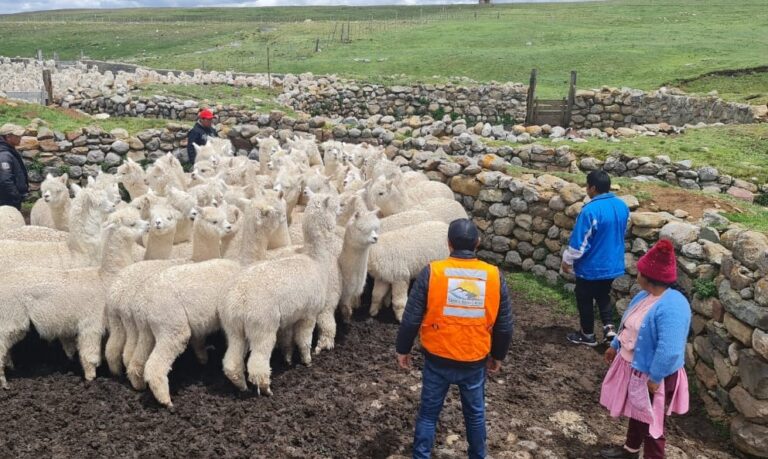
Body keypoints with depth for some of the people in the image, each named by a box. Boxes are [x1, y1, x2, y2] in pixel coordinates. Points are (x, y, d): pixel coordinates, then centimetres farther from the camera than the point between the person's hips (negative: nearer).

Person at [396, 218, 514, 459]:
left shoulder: (431, 272, -16)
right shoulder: (494, 276, -10)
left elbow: (411, 319, -11)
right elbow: (504, 326, -1)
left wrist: (403, 349, 4)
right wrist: (497, 355, 14)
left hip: (437, 359, -2)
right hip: (475, 361, 2)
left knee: (428, 413, 16)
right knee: (475, 413, 22)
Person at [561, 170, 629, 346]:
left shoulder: (591, 210, -27)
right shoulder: (622, 206, -2)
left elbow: (579, 241, -22)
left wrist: (567, 260, -8)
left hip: (591, 266, -7)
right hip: (613, 264, 7)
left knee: (585, 300, 13)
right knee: (603, 295, 26)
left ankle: (588, 335, 27)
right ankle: (609, 327, 14)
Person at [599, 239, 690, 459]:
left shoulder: (671, 307, -32)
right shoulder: (645, 295, 0)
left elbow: (669, 350, -33)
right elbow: (628, 325, 15)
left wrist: (655, 379, -25)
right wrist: (615, 346, 22)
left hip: (651, 375, -9)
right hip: (633, 367, 9)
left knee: (651, 422, 9)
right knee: (636, 412, 27)